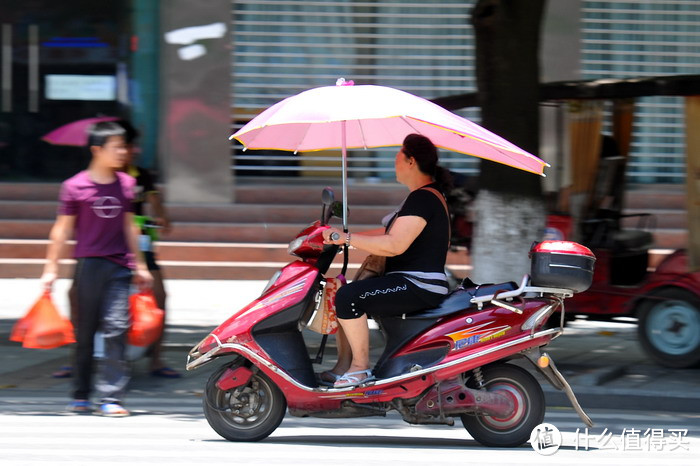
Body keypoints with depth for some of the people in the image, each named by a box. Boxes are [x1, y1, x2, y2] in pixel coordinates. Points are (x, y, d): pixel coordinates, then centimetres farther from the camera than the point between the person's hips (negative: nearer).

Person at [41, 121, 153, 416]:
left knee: (116, 328, -9)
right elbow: (62, 229, 2)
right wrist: (51, 268, -1)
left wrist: (139, 265, 21)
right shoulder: (75, 187, -3)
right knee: (85, 332, 5)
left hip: (118, 267, 2)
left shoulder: (126, 184, 9)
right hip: (88, 265, -2)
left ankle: (111, 398, -9)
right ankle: (81, 395, 17)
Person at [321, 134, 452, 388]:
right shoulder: (425, 195, 18)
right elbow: (391, 233, 25)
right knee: (343, 296, 14)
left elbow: (394, 245, -26)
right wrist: (343, 237, 19)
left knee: (348, 296, -24)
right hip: (411, 282, 12)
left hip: (418, 287, -12)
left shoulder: (423, 199, -17)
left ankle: (360, 367, -18)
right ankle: (343, 367, 9)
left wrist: (347, 238, -22)